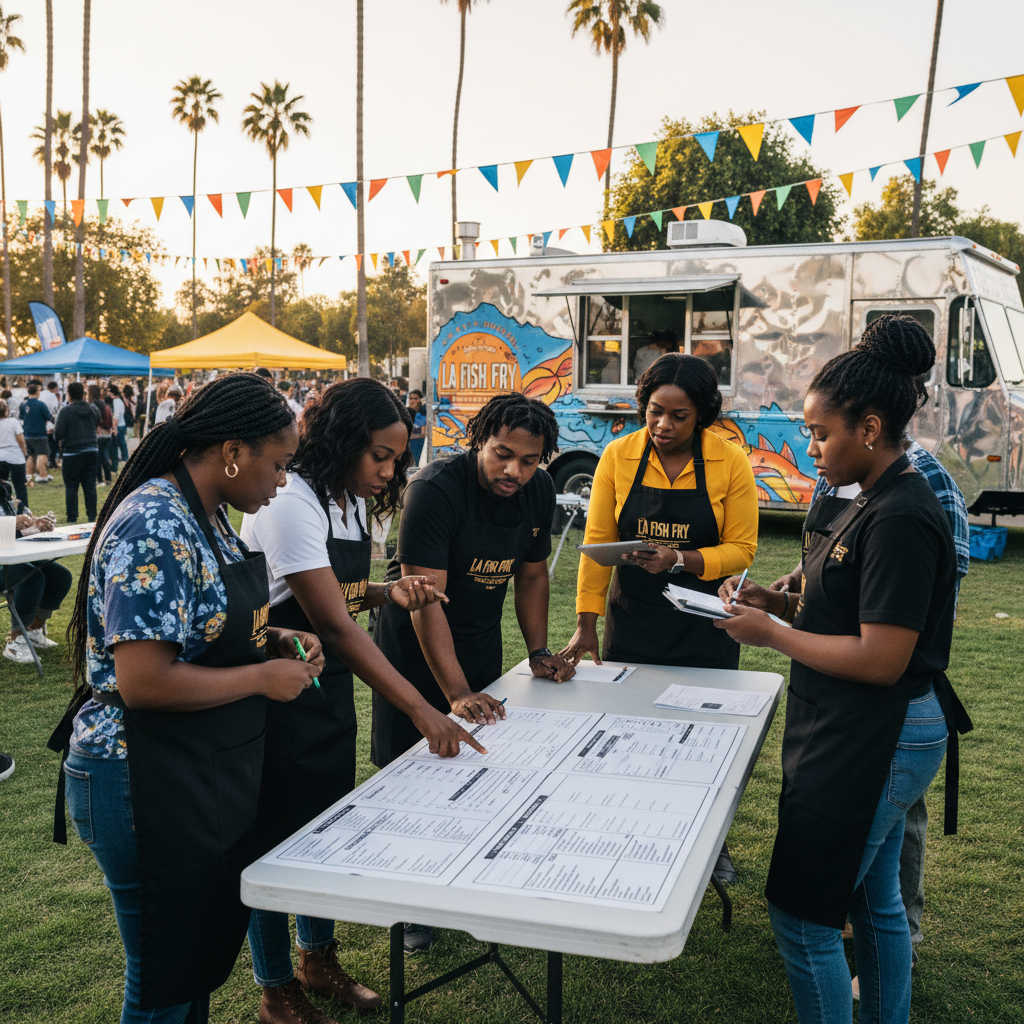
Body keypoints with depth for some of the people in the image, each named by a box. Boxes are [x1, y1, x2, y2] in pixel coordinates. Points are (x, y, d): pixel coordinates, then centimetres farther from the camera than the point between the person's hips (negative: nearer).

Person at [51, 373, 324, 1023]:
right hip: (151, 791, -9)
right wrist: (263, 677, -19)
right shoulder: (156, 529, -25)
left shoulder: (206, 515, 6)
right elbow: (144, 682, -29)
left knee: (213, 946, 24)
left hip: (214, 777, 10)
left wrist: (272, 639, 3)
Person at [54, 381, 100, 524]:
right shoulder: (93, 409, 3)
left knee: (71, 487, 4)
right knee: (90, 485, 10)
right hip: (92, 451, 4)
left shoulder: (65, 411, -13)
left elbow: (59, 433, -14)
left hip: (72, 453, -4)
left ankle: (72, 517, 5)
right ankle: (91, 516, 11)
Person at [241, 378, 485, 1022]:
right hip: (279, 697, -8)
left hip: (331, 690, 8)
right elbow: (334, 626, -28)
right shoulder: (291, 504, -24)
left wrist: (388, 592, -5)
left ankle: (320, 959, 39)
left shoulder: (351, 501, 4)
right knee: (277, 844, 6)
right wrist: (422, 711, -30)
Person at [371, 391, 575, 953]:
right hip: (414, 640, -5)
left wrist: (538, 650, 1)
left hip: (480, 639, 6)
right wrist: (456, 693, -35)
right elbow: (425, 596, -31)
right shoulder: (435, 489, -27)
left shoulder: (539, 492, -6)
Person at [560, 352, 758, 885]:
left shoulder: (730, 462, -10)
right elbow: (597, 542, -5)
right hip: (631, 619, 1)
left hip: (704, 622, -1)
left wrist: (679, 560, -26)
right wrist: (586, 624, -10)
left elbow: (741, 549, -9)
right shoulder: (618, 456, -6)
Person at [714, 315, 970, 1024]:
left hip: (874, 744, -10)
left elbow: (881, 660, -25)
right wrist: (782, 602, 3)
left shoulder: (900, 518, -23)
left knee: (803, 918, 1)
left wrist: (771, 634, -17)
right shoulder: (879, 501, 8)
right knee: (875, 901, 23)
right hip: (873, 737, 10)